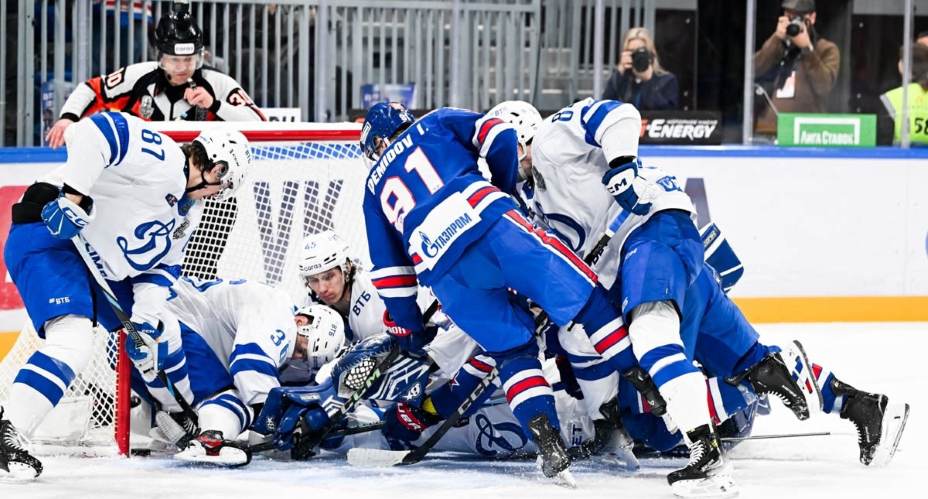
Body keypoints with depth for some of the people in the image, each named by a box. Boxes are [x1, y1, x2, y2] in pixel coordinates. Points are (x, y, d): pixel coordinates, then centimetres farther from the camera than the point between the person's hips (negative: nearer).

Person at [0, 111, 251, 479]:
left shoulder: (188, 210, 14)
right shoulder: (164, 159, -18)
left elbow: (163, 264, 16)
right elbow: (94, 132, -30)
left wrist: (145, 318, 0)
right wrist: (73, 196, -34)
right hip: (48, 236, -11)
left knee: (161, 335, 19)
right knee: (72, 343, -29)